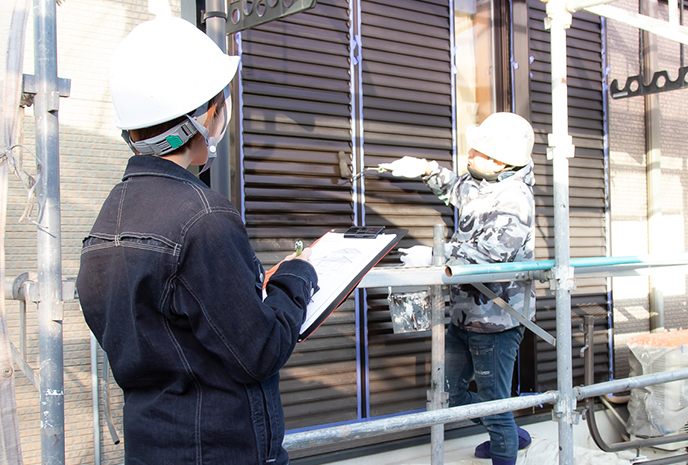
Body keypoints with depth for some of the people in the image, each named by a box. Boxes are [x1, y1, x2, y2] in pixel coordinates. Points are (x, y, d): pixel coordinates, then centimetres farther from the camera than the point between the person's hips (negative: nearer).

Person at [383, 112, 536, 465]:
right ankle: (511, 436, 38)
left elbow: (486, 255, -31)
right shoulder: (478, 185, 8)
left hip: (496, 321, -10)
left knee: (494, 406, 2)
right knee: (450, 394, 19)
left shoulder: (514, 199, -20)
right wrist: (426, 170, 19)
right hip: (464, 316, 10)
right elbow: (454, 187, 33)